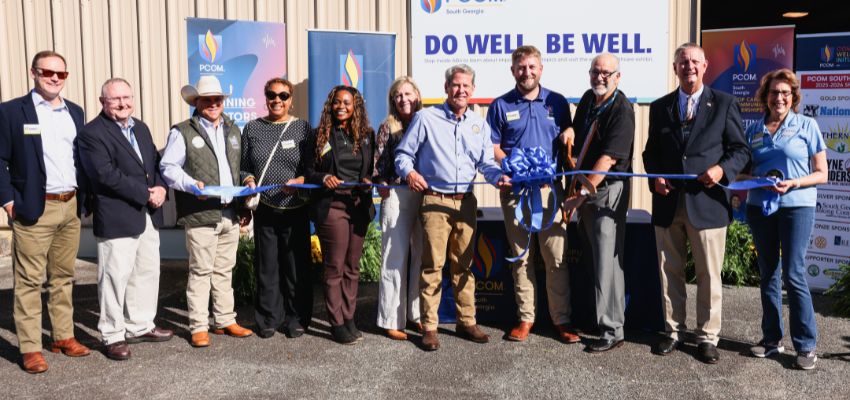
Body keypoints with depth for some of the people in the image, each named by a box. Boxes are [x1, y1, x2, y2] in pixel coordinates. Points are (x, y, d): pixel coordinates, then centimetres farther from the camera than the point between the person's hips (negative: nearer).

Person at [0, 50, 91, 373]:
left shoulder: (75, 112, 11)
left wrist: (82, 196, 8)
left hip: (71, 207, 5)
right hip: (34, 210, -5)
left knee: (63, 277, 13)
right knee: (29, 281, 1)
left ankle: (63, 337, 23)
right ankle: (30, 348, 8)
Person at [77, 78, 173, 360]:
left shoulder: (141, 128, 15)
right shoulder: (92, 133, -10)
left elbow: (156, 162, 14)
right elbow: (107, 175, -20)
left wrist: (161, 187, -7)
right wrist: (146, 193, -19)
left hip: (148, 217, 8)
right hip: (116, 219, -8)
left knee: (148, 273, 15)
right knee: (115, 277, 0)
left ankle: (140, 326, 30)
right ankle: (113, 335, 13)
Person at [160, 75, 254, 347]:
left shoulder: (232, 130, 18)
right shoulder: (183, 132, 0)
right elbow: (168, 167, -5)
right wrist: (192, 185, -21)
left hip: (230, 213, 6)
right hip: (200, 215, -5)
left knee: (225, 270, 13)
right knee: (201, 271, -2)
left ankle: (225, 321, 22)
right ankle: (199, 327, 7)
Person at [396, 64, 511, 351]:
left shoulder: (479, 124, 13)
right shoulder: (426, 118, 0)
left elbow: (486, 162, 11)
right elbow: (403, 153, 2)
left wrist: (498, 176, -10)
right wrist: (409, 171, -18)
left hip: (466, 202, 4)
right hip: (434, 201, -4)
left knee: (464, 264, 11)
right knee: (432, 265, -5)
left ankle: (466, 321, 21)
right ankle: (429, 327, 3)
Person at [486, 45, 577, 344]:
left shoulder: (557, 103, 9)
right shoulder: (501, 106, 6)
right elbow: (493, 148, 3)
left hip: (550, 188, 0)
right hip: (514, 190, 0)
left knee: (557, 257, -2)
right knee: (521, 258, 7)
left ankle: (561, 320, 7)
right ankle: (525, 317, 16)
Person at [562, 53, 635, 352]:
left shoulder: (621, 110, -15)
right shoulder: (588, 99, 10)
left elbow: (609, 158, -22)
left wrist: (585, 191, -25)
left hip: (608, 191, -8)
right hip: (584, 188, 8)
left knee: (606, 262, -6)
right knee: (591, 257, 17)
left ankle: (612, 331, 1)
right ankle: (597, 315, 31)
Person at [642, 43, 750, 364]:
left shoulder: (724, 104, 3)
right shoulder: (659, 107, 11)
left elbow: (740, 150, 3)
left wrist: (722, 169, -16)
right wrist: (654, 178, -3)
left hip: (707, 202, -2)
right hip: (668, 204, 3)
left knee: (709, 275, 4)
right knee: (670, 273, 11)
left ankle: (708, 337, 17)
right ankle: (673, 332, 24)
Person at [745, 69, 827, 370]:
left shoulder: (806, 126, 2)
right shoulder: (754, 130, 11)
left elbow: (821, 174, 1)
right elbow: (745, 171, 16)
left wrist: (794, 183, -16)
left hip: (796, 206, -3)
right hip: (759, 207, 4)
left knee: (793, 274, -8)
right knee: (768, 274, 8)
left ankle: (806, 345, 3)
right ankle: (771, 338, 17)